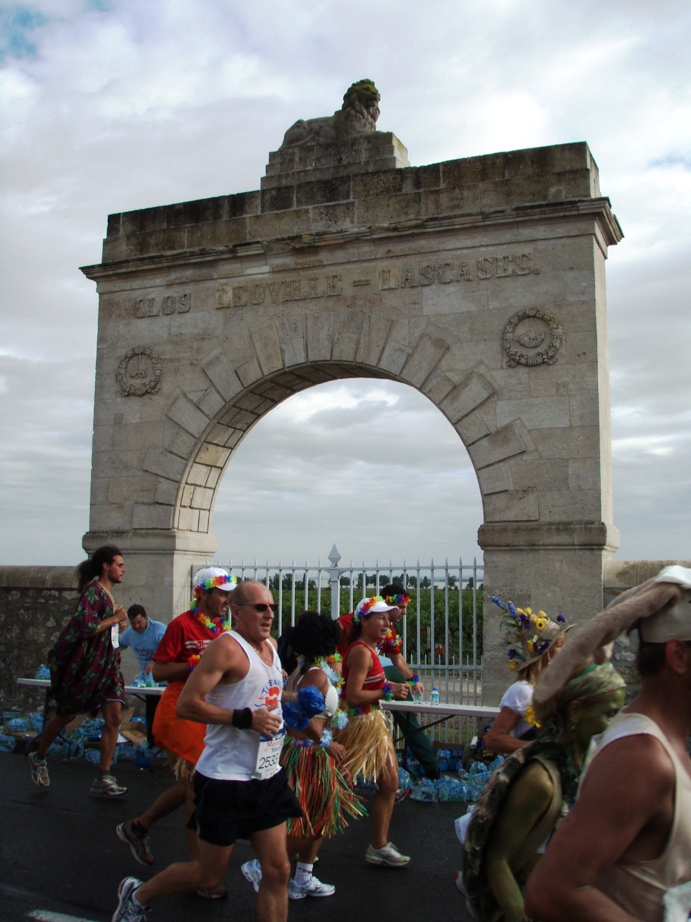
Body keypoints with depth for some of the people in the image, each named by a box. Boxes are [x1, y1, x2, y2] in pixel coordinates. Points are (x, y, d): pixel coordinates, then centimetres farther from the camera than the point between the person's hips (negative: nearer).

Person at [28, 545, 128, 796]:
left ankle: (103, 779, 3)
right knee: (66, 715, 12)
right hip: (85, 666, -7)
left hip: (108, 665, 7)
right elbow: (85, 626, -28)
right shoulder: (92, 591, -17)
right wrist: (115, 618, -18)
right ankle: (38, 758, 37)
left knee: (113, 718, -2)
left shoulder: (108, 593, 10)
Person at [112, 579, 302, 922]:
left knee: (277, 871, 5)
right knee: (209, 875, 8)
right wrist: (246, 718, -25)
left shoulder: (271, 646, 9)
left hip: (268, 777, 7)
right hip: (226, 780, -7)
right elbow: (186, 704, -24)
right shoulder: (227, 647, -17)